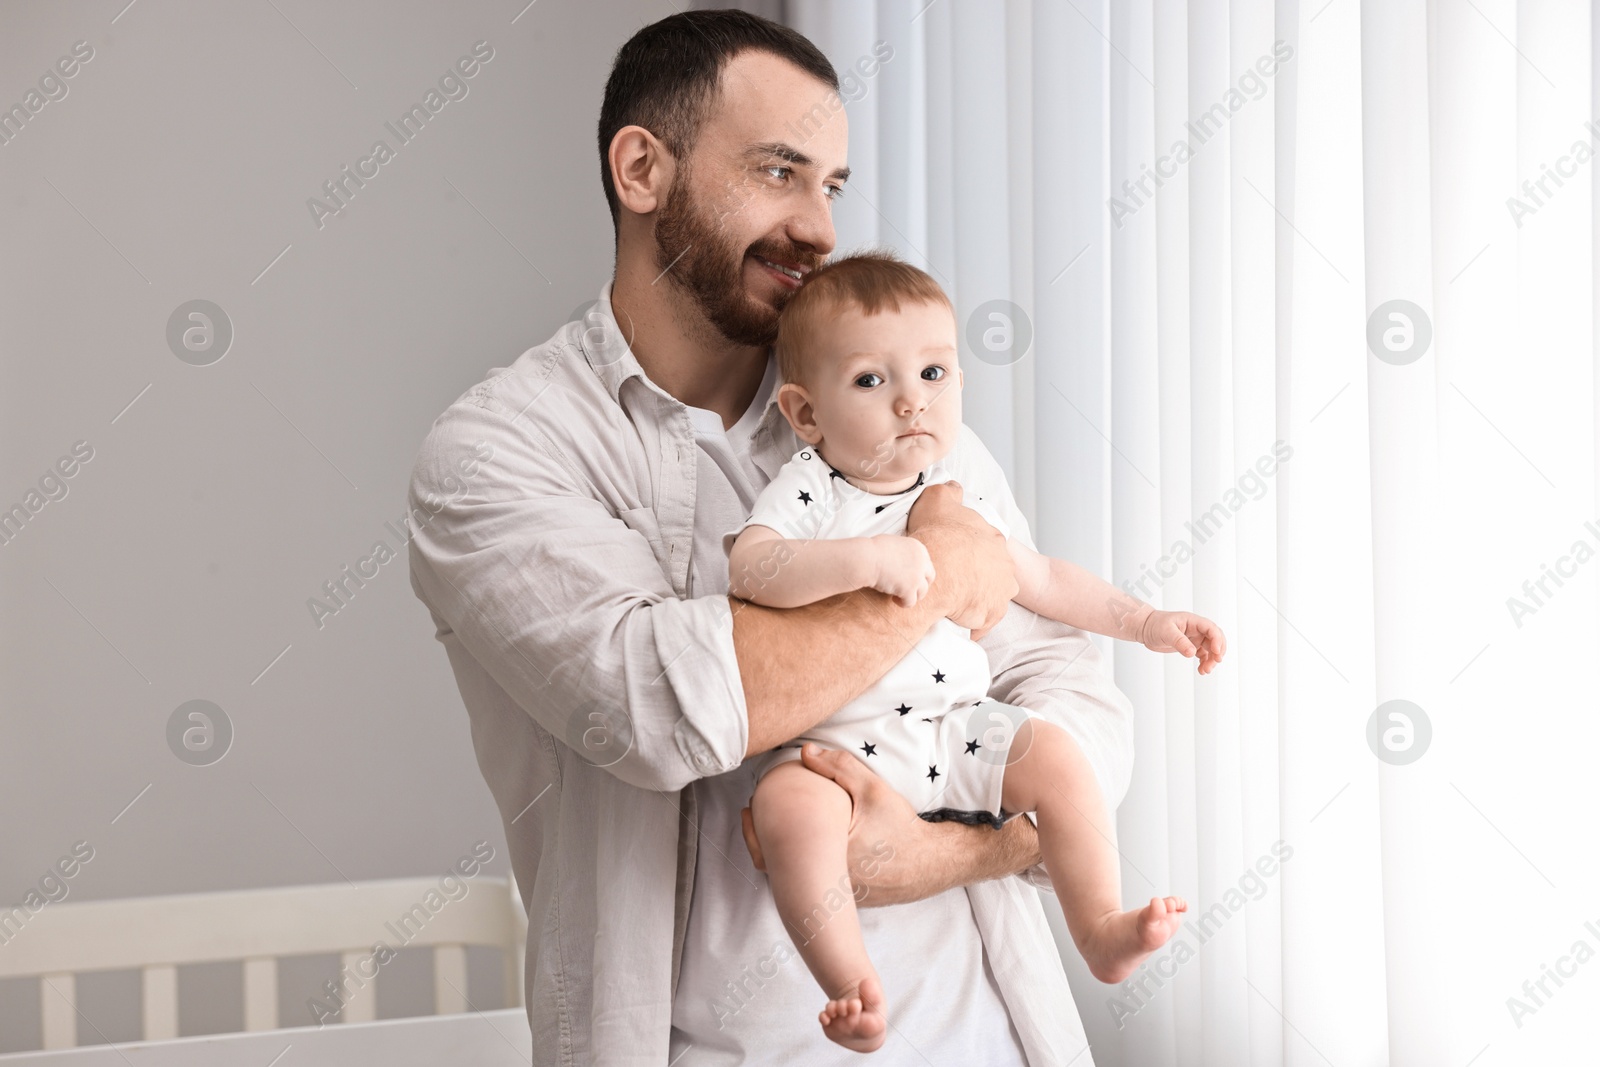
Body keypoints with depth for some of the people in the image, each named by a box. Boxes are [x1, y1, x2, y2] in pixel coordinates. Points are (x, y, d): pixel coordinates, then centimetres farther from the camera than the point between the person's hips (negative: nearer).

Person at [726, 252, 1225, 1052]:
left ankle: (1102, 933, 3)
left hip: (952, 742, 6)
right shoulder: (806, 493, -7)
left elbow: (1043, 579, 24)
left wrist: (1144, 621, 19)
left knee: (1054, 754, -10)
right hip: (831, 750, -5)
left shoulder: (955, 504, 11)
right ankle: (851, 985, -24)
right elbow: (748, 568, -26)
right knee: (790, 804, -33)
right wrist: (868, 557, -34)